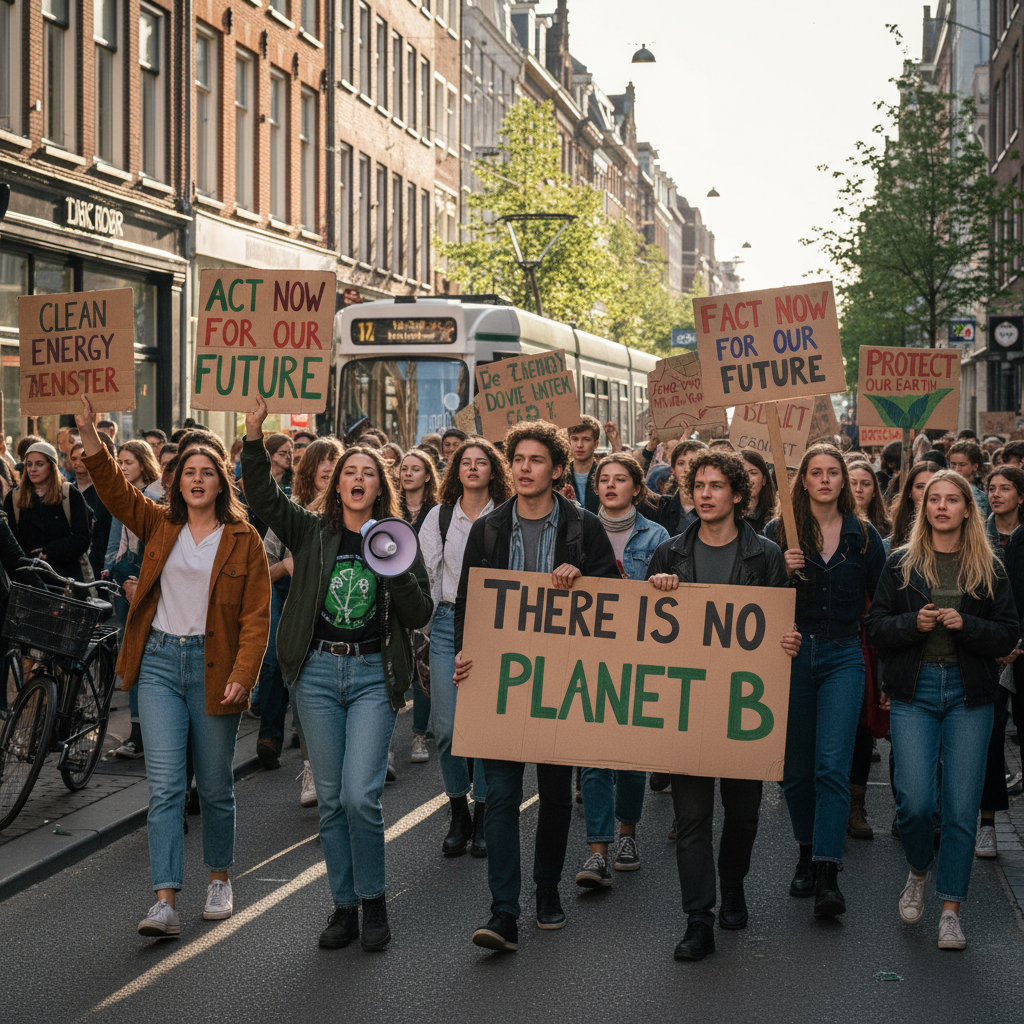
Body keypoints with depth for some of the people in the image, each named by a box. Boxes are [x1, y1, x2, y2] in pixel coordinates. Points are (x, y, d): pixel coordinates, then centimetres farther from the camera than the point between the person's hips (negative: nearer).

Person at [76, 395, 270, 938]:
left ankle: (219, 880, 30)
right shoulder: (160, 525, 8)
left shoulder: (243, 538, -1)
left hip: (214, 667, -1)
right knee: (164, 785, -6)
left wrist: (243, 674, -14)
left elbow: (256, 613, -4)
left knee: (214, 786, 10)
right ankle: (165, 901, -9)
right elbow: (114, 490, -3)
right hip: (160, 661, 2)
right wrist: (90, 435, -17)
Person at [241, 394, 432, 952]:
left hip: (374, 675, -2)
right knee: (330, 797, 6)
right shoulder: (312, 532, 6)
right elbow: (262, 496, -7)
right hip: (318, 671, 2)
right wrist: (254, 436, -20)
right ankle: (344, 906, 18)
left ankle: (374, 901, 8)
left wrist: (396, 571, -15)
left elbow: (420, 615, 1)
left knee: (360, 795, -12)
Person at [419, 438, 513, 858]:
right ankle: (458, 815, 13)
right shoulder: (439, 516, 8)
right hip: (448, 622, 1)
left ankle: (483, 815, 12)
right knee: (446, 727, -3)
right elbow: (426, 574, 6)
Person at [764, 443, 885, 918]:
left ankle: (827, 876, -14)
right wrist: (782, 571, -17)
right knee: (795, 768, 7)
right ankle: (808, 853, 27)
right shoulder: (779, 532, 3)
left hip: (843, 658, -1)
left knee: (832, 765, -12)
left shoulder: (863, 535, 5)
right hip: (792, 655, 1)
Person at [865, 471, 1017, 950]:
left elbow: (1008, 635, 4)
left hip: (969, 694, 0)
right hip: (913, 692, 0)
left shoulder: (989, 569, 6)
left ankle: (950, 911, 7)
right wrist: (914, 623, -13)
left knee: (961, 807, -3)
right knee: (915, 800, -9)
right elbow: (876, 627, 5)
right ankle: (919, 871, 22)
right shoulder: (902, 563, 6)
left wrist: (965, 624, -13)